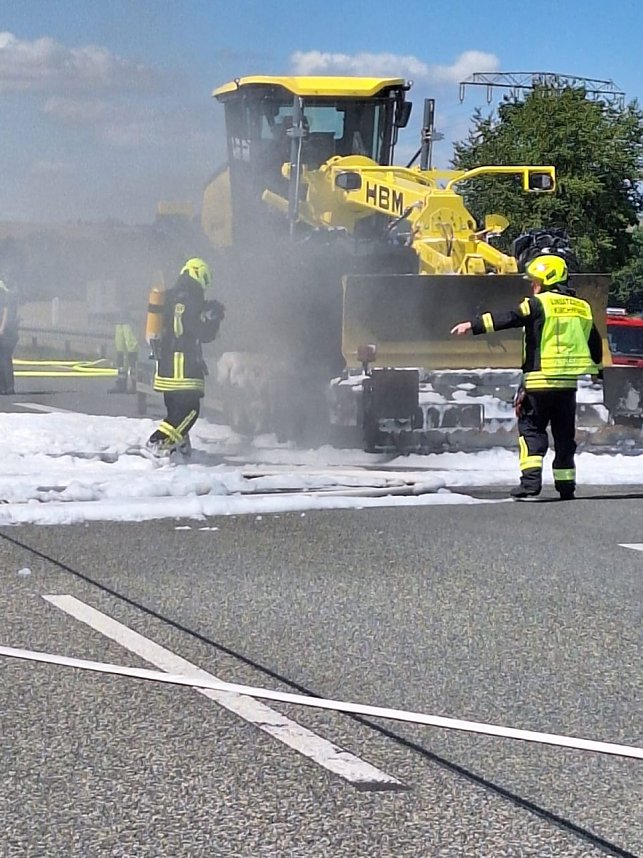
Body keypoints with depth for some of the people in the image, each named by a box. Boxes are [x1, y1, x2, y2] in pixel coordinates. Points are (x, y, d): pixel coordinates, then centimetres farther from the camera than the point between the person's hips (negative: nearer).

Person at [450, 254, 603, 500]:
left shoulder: (538, 304, -6)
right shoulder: (582, 308, 12)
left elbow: (506, 318, -17)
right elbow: (595, 344, 20)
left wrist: (472, 325, -18)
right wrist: (595, 369, 35)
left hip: (539, 380, -5)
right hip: (569, 381, 5)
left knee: (531, 428, 1)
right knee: (565, 434, 13)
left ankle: (531, 479, -13)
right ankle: (566, 485, 14)